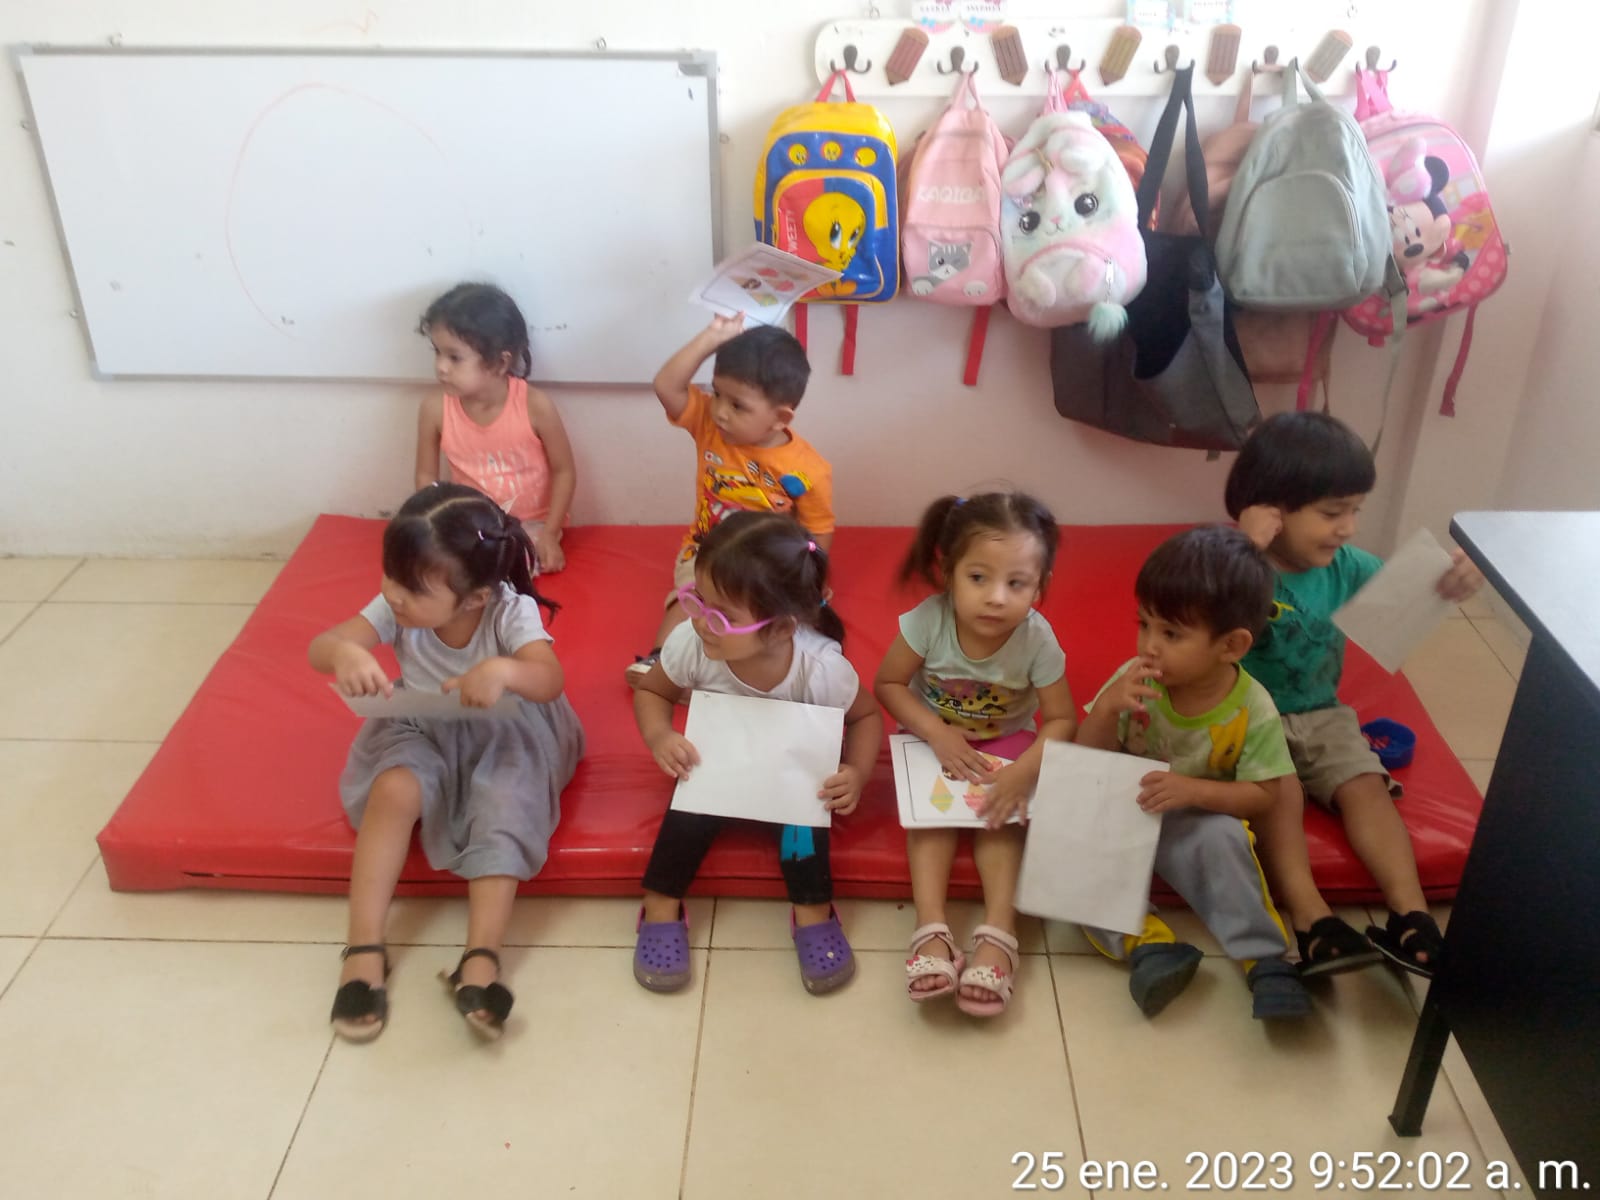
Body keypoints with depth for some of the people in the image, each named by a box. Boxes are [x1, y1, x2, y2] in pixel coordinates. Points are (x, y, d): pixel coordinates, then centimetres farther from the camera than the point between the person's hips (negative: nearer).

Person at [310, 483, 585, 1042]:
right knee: (394, 790, -28)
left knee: (504, 809, -30)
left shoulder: (511, 611, -24)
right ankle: (363, 949, -24)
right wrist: (344, 652, -47)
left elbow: (550, 680, -38)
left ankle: (481, 959, -28)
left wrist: (504, 671, -61)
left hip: (503, 735, -2)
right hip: (420, 730, 2)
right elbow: (318, 648, -21)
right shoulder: (394, 608, -16)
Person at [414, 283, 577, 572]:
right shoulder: (435, 410, -13)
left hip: (531, 524, -2)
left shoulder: (535, 406, -20)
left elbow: (564, 471, -9)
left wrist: (549, 533, -15)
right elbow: (427, 477, 0)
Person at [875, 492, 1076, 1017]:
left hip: (1005, 741, 0)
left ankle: (998, 930, -23)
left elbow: (1061, 719, -17)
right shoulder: (928, 621, -29)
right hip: (935, 736, 0)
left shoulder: (1037, 639, -27)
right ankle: (930, 929, -27)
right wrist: (937, 733, -27)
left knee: (1001, 813, -23)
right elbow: (888, 684, -15)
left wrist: (1025, 772, -34)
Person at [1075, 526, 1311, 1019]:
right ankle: (1144, 942, -29)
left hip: (1193, 822, -2)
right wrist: (1107, 708, -27)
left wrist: (1194, 791, -27)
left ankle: (1264, 961, -22)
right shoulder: (1134, 680, -13)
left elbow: (1262, 794, -10)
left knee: (1221, 838, -34)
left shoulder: (1252, 710, -16)